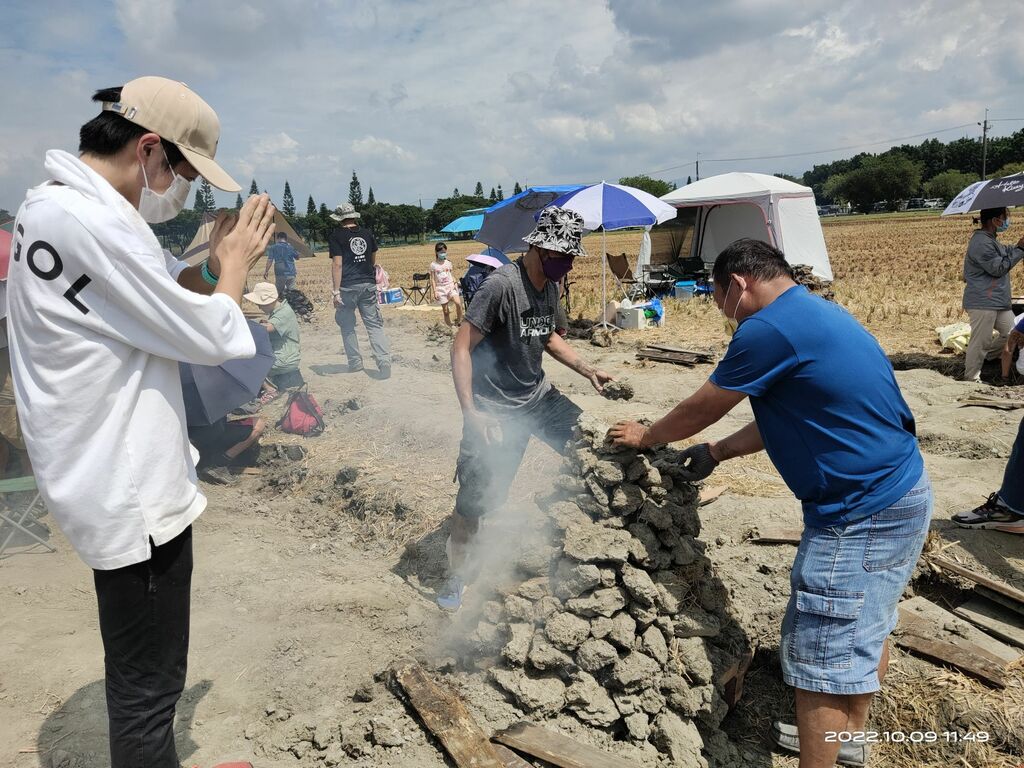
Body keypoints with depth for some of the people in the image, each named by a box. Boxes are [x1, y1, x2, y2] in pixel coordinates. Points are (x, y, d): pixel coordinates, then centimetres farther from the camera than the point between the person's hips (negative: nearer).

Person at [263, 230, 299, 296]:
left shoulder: (273, 247, -1)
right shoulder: (290, 247, 6)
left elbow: (270, 260, -6)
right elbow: (297, 257, 21)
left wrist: (266, 271, 2)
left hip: (280, 274, -2)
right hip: (291, 273, 2)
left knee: (278, 292, 6)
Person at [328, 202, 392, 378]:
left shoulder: (336, 236, -4)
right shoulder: (367, 233, 9)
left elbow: (337, 264, -11)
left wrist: (336, 291, -10)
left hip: (347, 286, -3)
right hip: (369, 284, 3)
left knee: (347, 325, 14)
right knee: (374, 325, 4)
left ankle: (355, 362, 18)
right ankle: (384, 362, -10)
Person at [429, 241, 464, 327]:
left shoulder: (448, 263, 6)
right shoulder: (433, 265, -1)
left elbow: (452, 275, 13)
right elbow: (432, 279, 0)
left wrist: (455, 284, -4)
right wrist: (434, 291, -6)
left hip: (450, 286, 1)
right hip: (441, 288, -1)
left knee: (458, 303, -24)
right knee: (445, 311, 3)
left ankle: (459, 321, -7)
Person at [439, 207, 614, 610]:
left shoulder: (550, 286, 4)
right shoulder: (501, 284, -21)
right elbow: (461, 348, -22)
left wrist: (586, 370, 11)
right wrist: (470, 413, -27)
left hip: (539, 396, 8)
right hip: (497, 409, -8)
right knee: (476, 498, -6)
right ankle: (455, 576, 17)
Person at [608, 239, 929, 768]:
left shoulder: (770, 329, -19)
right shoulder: (812, 313, 12)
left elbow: (700, 410, -9)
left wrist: (646, 437, 8)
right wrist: (717, 452, 16)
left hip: (860, 514, -11)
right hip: (900, 493, 11)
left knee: (821, 659, 1)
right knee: (865, 626, 24)